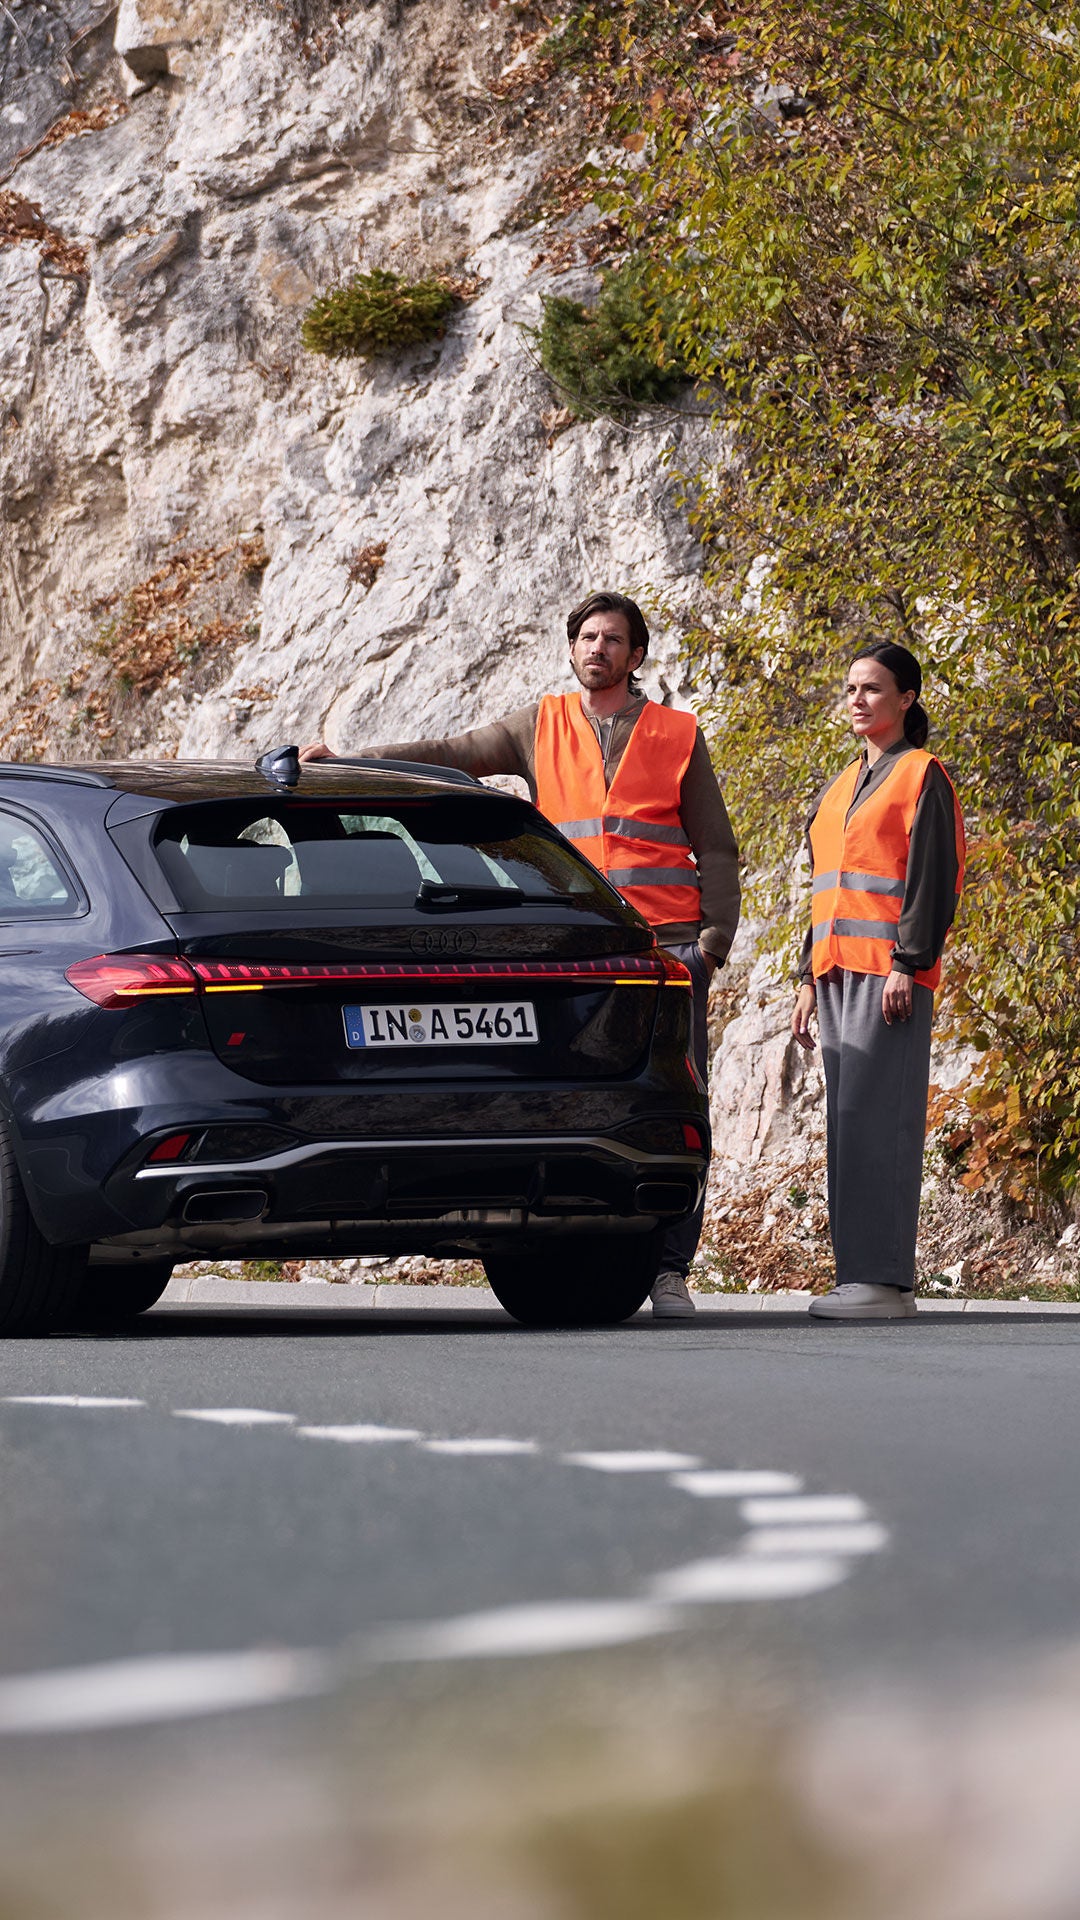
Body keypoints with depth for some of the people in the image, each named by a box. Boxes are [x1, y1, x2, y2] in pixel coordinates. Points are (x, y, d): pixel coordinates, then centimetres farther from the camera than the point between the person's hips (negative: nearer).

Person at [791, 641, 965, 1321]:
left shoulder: (922, 777, -3)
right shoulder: (841, 788, 21)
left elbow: (933, 880, -10)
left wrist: (906, 965, -18)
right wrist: (810, 979, 18)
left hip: (889, 970, -8)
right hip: (840, 971, 8)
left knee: (876, 1117, -13)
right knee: (848, 1121, 4)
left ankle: (886, 1278, -15)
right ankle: (860, 1276, 5)